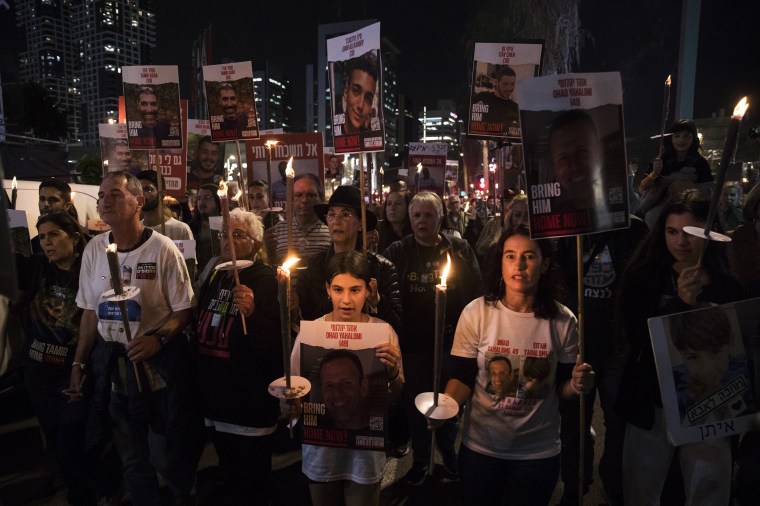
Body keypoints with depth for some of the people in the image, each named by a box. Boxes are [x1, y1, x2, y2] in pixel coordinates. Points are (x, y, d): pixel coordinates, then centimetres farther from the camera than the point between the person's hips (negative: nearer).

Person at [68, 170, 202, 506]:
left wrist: (158, 338, -26)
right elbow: (91, 311, 9)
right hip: (111, 365, 4)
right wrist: (79, 363, 8)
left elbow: (184, 310, -9)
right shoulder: (94, 248, 1)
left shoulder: (162, 249, -13)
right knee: (130, 455, 18)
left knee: (175, 448, 10)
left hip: (159, 364, -4)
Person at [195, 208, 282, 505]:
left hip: (252, 404, -7)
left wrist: (251, 313, -35)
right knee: (226, 478, 25)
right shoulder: (214, 278, 7)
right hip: (217, 401, 7)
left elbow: (274, 349, -22)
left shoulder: (267, 281, -15)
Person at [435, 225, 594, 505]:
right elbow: (463, 378, -8)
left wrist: (576, 385, -20)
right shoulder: (476, 312, -12)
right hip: (481, 448, -1)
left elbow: (560, 387, 1)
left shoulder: (563, 320, -7)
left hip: (540, 453, 1)